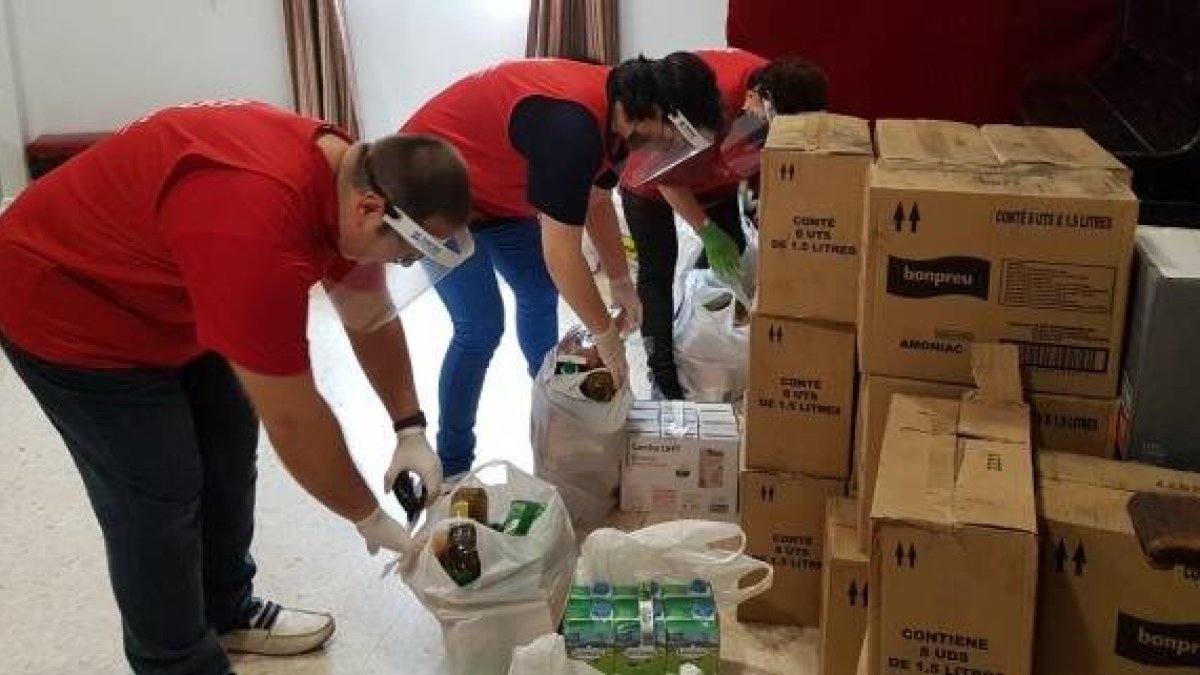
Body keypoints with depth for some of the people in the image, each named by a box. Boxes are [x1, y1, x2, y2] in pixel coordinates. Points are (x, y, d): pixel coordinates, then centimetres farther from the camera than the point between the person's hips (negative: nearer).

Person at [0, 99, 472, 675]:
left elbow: (372, 320, 5)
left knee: (227, 446, 13)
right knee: (158, 494, -5)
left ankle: (226, 611, 33)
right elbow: (293, 419, -31)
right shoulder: (259, 228, -40)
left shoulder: (345, 174, -10)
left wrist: (410, 431, 0)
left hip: (161, 293, 9)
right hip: (64, 303, -9)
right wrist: (371, 520, -17)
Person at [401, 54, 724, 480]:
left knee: (540, 292, 15)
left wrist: (621, 283, 10)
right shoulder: (572, 125, -35)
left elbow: (597, 202, 11)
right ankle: (451, 468, 2)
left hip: (492, 188, 10)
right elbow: (562, 254, -32)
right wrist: (605, 334, -21)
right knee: (481, 327, -12)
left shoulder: (610, 109, -5)